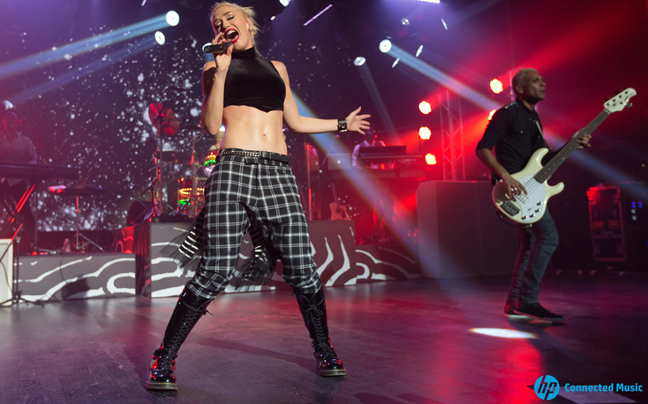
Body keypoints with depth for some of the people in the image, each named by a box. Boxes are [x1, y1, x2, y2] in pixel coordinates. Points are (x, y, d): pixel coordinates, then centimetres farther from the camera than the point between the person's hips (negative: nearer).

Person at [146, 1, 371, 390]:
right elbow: (212, 124, 2)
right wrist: (221, 71, -4)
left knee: (302, 268, -1)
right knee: (217, 270, -10)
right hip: (233, 169, -2)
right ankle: (165, 358, 6)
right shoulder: (215, 67, 15)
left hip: (279, 173, 3)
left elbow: (295, 121, 28)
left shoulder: (276, 67, 24)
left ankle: (325, 351, 19)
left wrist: (341, 124, 34)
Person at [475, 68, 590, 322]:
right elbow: (482, 149, -14)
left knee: (530, 243, 10)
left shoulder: (534, 119, 20)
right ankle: (528, 300, -12)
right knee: (548, 235, -17)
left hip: (527, 187, 10)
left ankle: (514, 303, 17)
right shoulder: (507, 114, -7)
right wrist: (505, 176, -26)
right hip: (513, 186, -10)